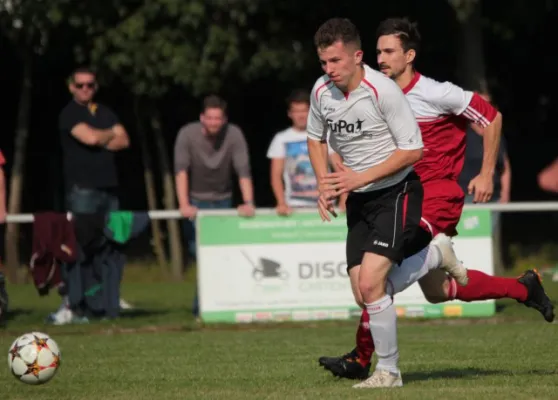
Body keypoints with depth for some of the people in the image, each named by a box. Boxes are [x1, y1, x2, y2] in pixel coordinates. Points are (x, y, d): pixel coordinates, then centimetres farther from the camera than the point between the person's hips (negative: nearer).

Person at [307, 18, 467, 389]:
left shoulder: (383, 90, -21)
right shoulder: (321, 91, -1)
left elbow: (413, 150, -18)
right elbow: (316, 138, 19)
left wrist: (360, 177, -20)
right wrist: (325, 184, 4)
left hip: (396, 193, -7)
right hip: (359, 202, 7)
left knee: (370, 284, -20)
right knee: (364, 296, 3)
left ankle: (389, 370, -2)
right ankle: (435, 252, 28)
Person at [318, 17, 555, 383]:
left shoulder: (434, 93, -11)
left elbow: (491, 118, -4)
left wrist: (486, 174, -6)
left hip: (437, 195, -8)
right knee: (437, 291, 11)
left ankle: (362, 358, -15)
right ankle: (524, 288, 28)